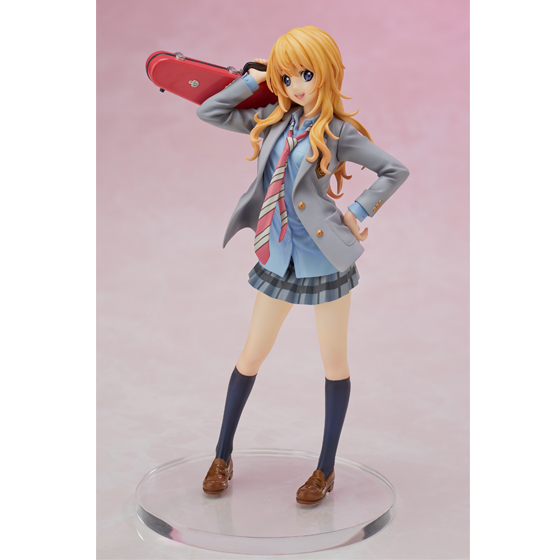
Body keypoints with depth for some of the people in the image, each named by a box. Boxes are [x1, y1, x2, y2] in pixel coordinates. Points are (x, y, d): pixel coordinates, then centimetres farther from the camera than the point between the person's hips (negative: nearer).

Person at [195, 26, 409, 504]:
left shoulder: (337, 130, -7)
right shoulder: (273, 121, 5)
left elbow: (395, 170, -5)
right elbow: (210, 112, 7)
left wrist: (357, 214, -9)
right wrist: (252, 79, 1)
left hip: (325, 259, -4)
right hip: (278, 258, 4)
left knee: (334, 362, 7)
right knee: (251, 357, 11)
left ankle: (326, 470, 21)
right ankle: (223, 456, 27)